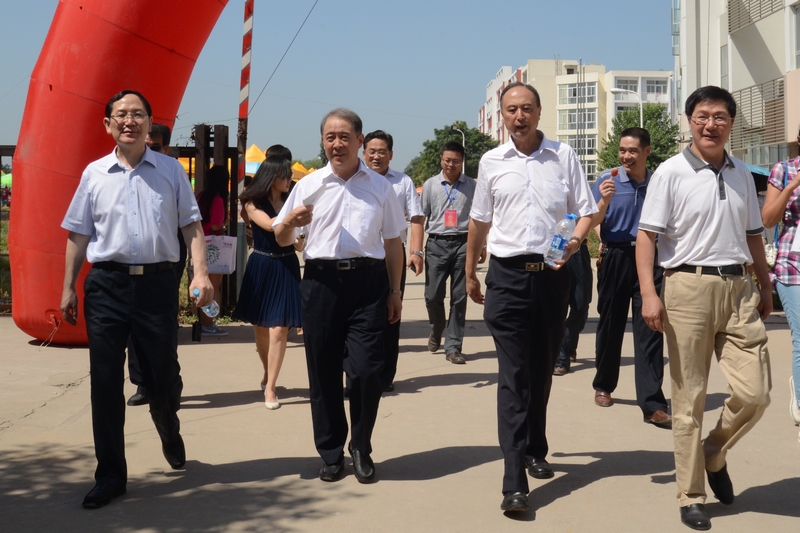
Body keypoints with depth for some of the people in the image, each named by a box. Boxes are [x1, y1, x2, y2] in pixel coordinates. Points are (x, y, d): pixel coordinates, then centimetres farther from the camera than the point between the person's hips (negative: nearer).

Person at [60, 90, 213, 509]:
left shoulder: (170, 170, 4)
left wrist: (201, 272, -9)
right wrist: (69, 287, 8)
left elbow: (191, 224, 3)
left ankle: (170, 436, 40)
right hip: (107, 284, 1)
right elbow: (79, 235, 10)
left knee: (163, 376, 7)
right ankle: (111, 475, 13)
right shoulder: (94, 174, 6)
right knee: (105, 382, 2)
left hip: (157, 282, -1)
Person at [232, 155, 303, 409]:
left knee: (279, 330, -8)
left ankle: (270, 387, -3)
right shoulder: (253, 203, -1)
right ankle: (268, 375, 34)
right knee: (261, 328, 10)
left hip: (286, 268, 1)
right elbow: (270, 224, -22)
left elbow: (299, 243, 11)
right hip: (261, 268, -1)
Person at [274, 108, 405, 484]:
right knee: (323, 372, 5)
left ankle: (361, 449, 13)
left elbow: (392, 242, 16)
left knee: (366, 369, -7)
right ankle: (331, 453, 19)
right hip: (322, 281, 1)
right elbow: (282, 239, 14)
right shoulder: (309, 185, 10)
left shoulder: (380, 187, 12)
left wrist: (394, 291, 12)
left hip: (367, 282, -1)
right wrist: (289, 222, -9)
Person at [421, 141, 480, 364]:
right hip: (437, 243, 0)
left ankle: (453, 347, 10)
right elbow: (421, 217, 6)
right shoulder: (430, 185, 5)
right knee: (433, 296, 0)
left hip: (462, 243, 0)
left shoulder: (471, 186, 5)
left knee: (459, 298, 2)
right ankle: (436, 331, 31)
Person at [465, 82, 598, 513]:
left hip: (551, 275, 1)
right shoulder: (491, 162, 7)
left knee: (542, 371, 13)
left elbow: (586, 210, 7)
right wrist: (470, 273, 21)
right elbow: (479, 221, 17)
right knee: (513, 377, -7)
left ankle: (535, 449, 35)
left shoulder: (563, 156, 5)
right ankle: (514, 482, -10)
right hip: (507, 276, -1)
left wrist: (575, 240, -14)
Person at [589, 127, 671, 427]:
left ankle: (652, 404, -7)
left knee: (649, 330, -5)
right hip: (615, 257, -1)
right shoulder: (608, 179, -1)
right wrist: (604, 201, -21)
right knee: (610, 324, 11)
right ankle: (603, 386, 30)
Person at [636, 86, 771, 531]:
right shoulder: (671, 173, -3)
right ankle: (691, 495, 16)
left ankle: (714, 453, 27)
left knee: (754, 393, -2)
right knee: (689, 398, 3)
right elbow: (647, 235, -7)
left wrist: (765, 285, 19)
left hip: (739, 288, 4)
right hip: (689, 287, -4)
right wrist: (649, 293, -17)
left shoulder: (742, 174, 12)